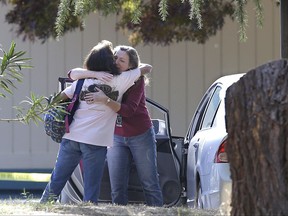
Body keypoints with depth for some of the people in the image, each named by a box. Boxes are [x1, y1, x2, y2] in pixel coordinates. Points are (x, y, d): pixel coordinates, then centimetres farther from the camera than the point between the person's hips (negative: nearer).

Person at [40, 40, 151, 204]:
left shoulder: (83, 80, 11)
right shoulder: (119, 81, 0)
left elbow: (60, 97, 13)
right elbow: (147, 68, 10)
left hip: (71, 136, 4)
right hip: (96, 141, -4)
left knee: (56, 180, 12)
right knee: (91, 189, 0)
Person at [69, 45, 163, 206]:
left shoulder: (136, 80, -16)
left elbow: (129, 110, -28)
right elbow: (73, 75, -13)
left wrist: (105, 100, -42)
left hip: (140, 136, -3)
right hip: (116, 137, 3)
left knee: (150, 184, 2)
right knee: (117, 187, -2)